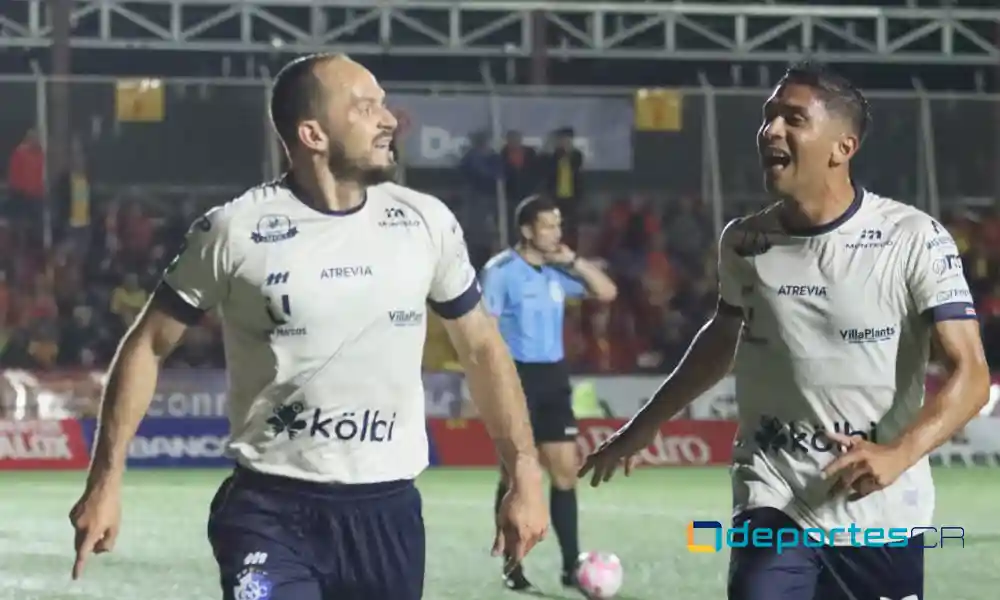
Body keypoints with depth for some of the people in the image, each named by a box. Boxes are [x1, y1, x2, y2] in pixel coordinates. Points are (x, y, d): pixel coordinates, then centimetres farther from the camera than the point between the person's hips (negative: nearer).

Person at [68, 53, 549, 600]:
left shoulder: (426, 222, 3)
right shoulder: (235, 231, -8)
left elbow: (481, 348, 14)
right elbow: (148, 345, 2)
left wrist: (525, 474, 8)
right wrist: (106, 479, -3)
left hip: (388, 511, 4)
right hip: (270, 511, -4)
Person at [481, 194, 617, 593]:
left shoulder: (557, 271, 9)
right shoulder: (501, 271, -10)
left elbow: (607, 292, 11)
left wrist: (573, 261, -1)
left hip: (553, 376, 7)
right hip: (517, 375, -7)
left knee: (566, 471, 4)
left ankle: (571, 565, 8)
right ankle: (513, 569, 4)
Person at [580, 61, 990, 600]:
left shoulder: (914, 240, -11)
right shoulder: (743, 243, 2)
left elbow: (970, 374, -16)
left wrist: (898, 454, -33)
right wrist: (641, 428, 30)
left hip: (882, 512, -1)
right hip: (773, 501, 1)